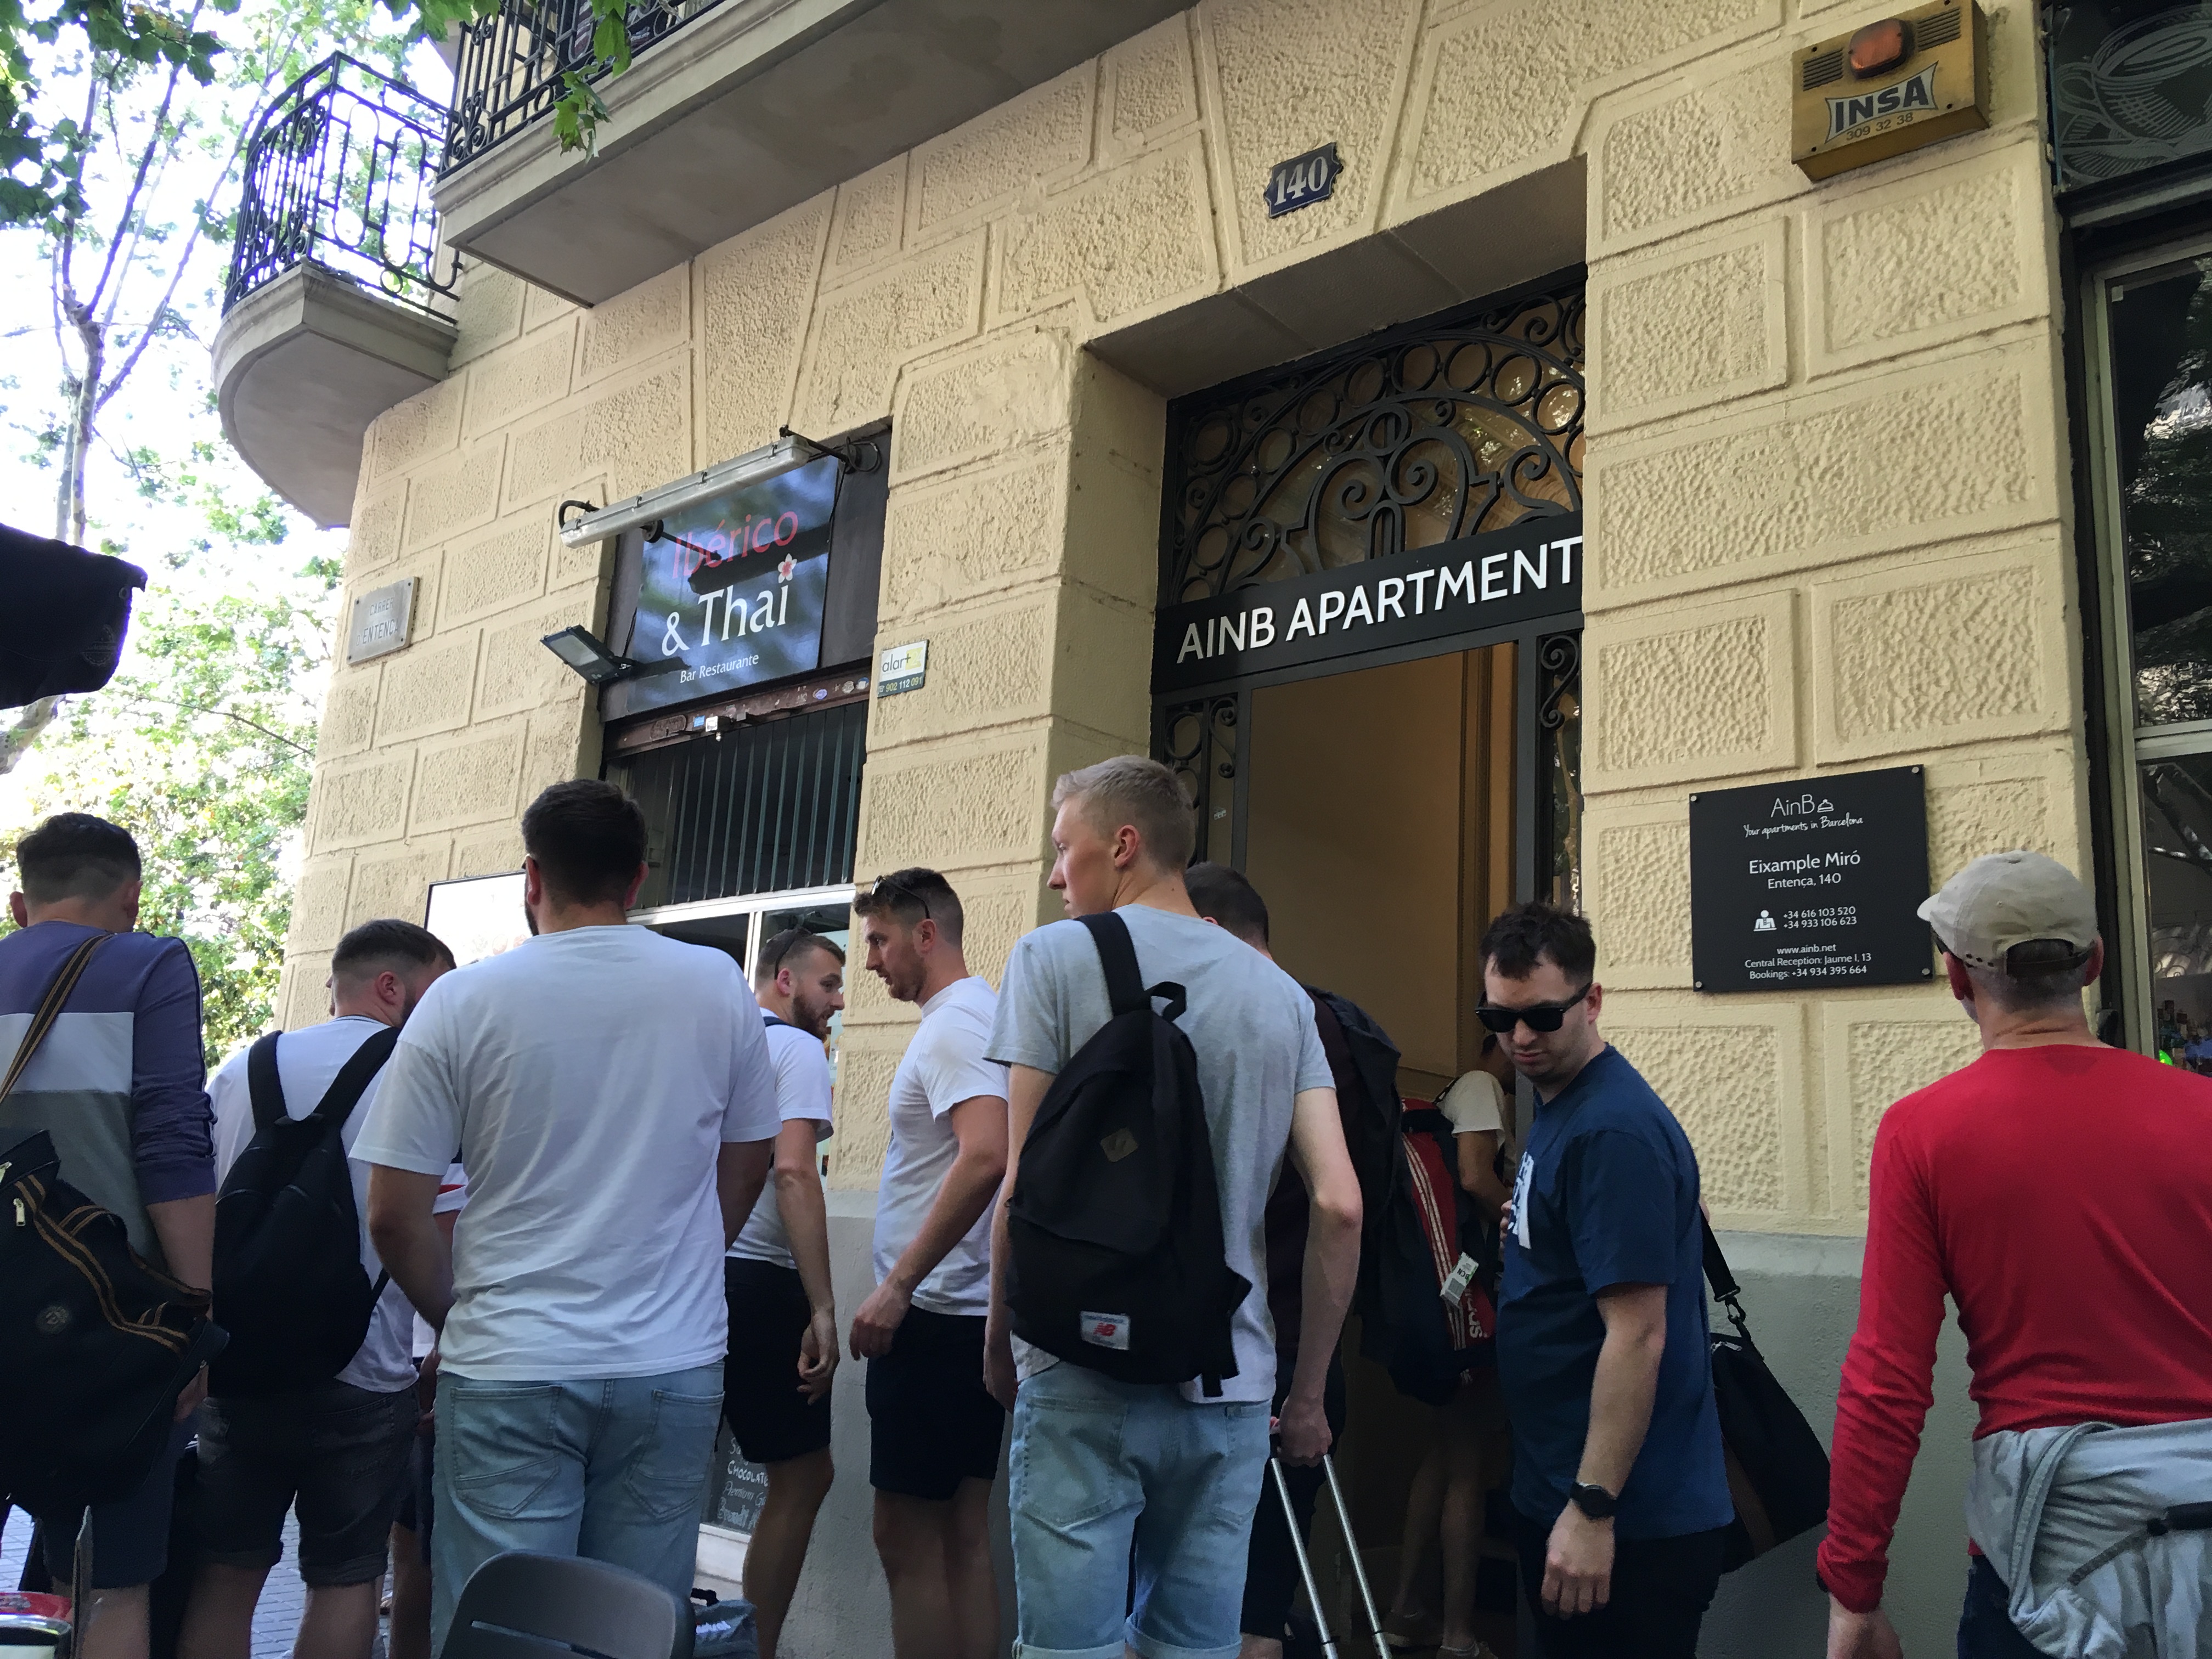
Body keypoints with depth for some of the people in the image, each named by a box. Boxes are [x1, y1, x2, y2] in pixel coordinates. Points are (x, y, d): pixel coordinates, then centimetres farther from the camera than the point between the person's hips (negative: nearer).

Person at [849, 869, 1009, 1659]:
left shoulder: (955, 1024, -14)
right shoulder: (978, 1016, 16)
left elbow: (985, 1157, -29)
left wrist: (899, 1284, -24)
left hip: (935, 1318, -10)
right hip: (974, 1317, 10)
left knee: (909, 1544, -3)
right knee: (964, 1540, 14)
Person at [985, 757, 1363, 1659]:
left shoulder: (1056, 957, -3)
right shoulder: (1281, 993, 7)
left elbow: (1025, 1182, -6)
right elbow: (1339, 1206, 2)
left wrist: (1000, 1343, 8)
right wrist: (1308, 1393, 12)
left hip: (1084, 1379, -4)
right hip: (1230, 1386, 4)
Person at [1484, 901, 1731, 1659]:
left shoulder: (1614, 1130, -21)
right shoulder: (1555, 1106, 8)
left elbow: (1637, 1333, -24)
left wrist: (1592, 1509, -24)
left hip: (1630, 1520, -9)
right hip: (1557, 1493, 9)